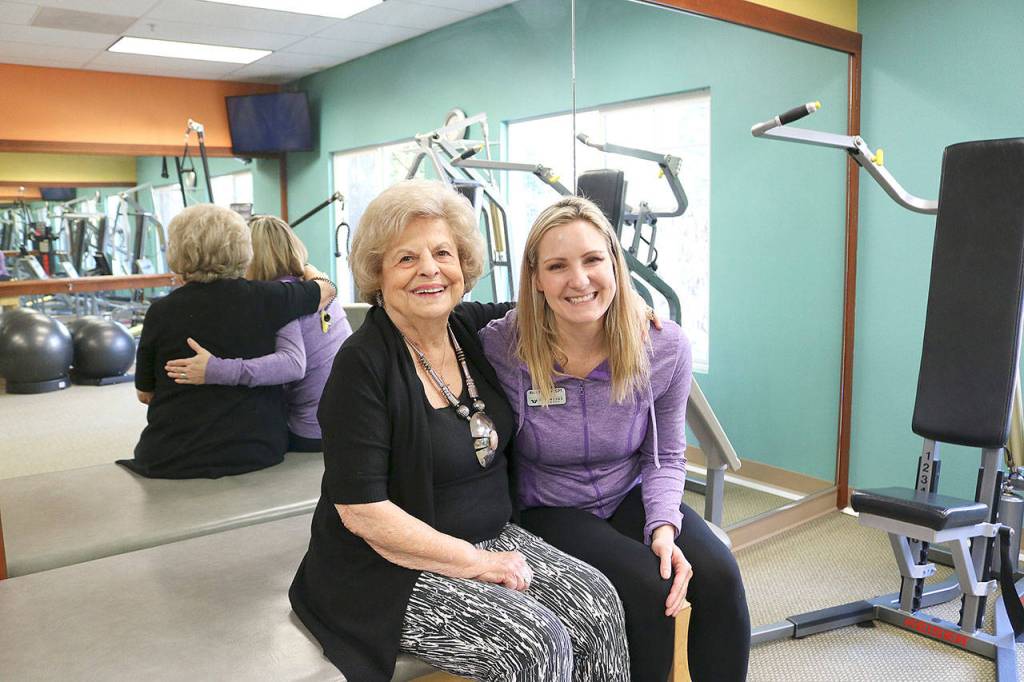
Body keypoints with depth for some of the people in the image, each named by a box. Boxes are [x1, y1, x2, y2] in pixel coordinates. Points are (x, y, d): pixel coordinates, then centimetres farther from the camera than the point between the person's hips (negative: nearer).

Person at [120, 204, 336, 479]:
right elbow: (326, 289, 11)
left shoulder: (161, 312, -10)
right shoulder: (263, 298, -9)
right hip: (257, 453, 1)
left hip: (174, 460, 0)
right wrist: (308, 269, 32)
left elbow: (145, 392, 5)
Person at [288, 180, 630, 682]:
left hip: (490, 538, 6)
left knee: (597, 602, -13)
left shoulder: (470, 326, 0)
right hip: (391, 570, -6)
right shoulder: (363, 363, -19)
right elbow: (362, 513, -20)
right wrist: (477, 562, -17)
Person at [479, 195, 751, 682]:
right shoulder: (500, 348, -20)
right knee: (648, 590, -25)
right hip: (548, 512, -3)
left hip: (631, 498, 3)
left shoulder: (664, 347, -12)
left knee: (718, 576, -21)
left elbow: (667, 455, -2)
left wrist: (664, 525, -15)